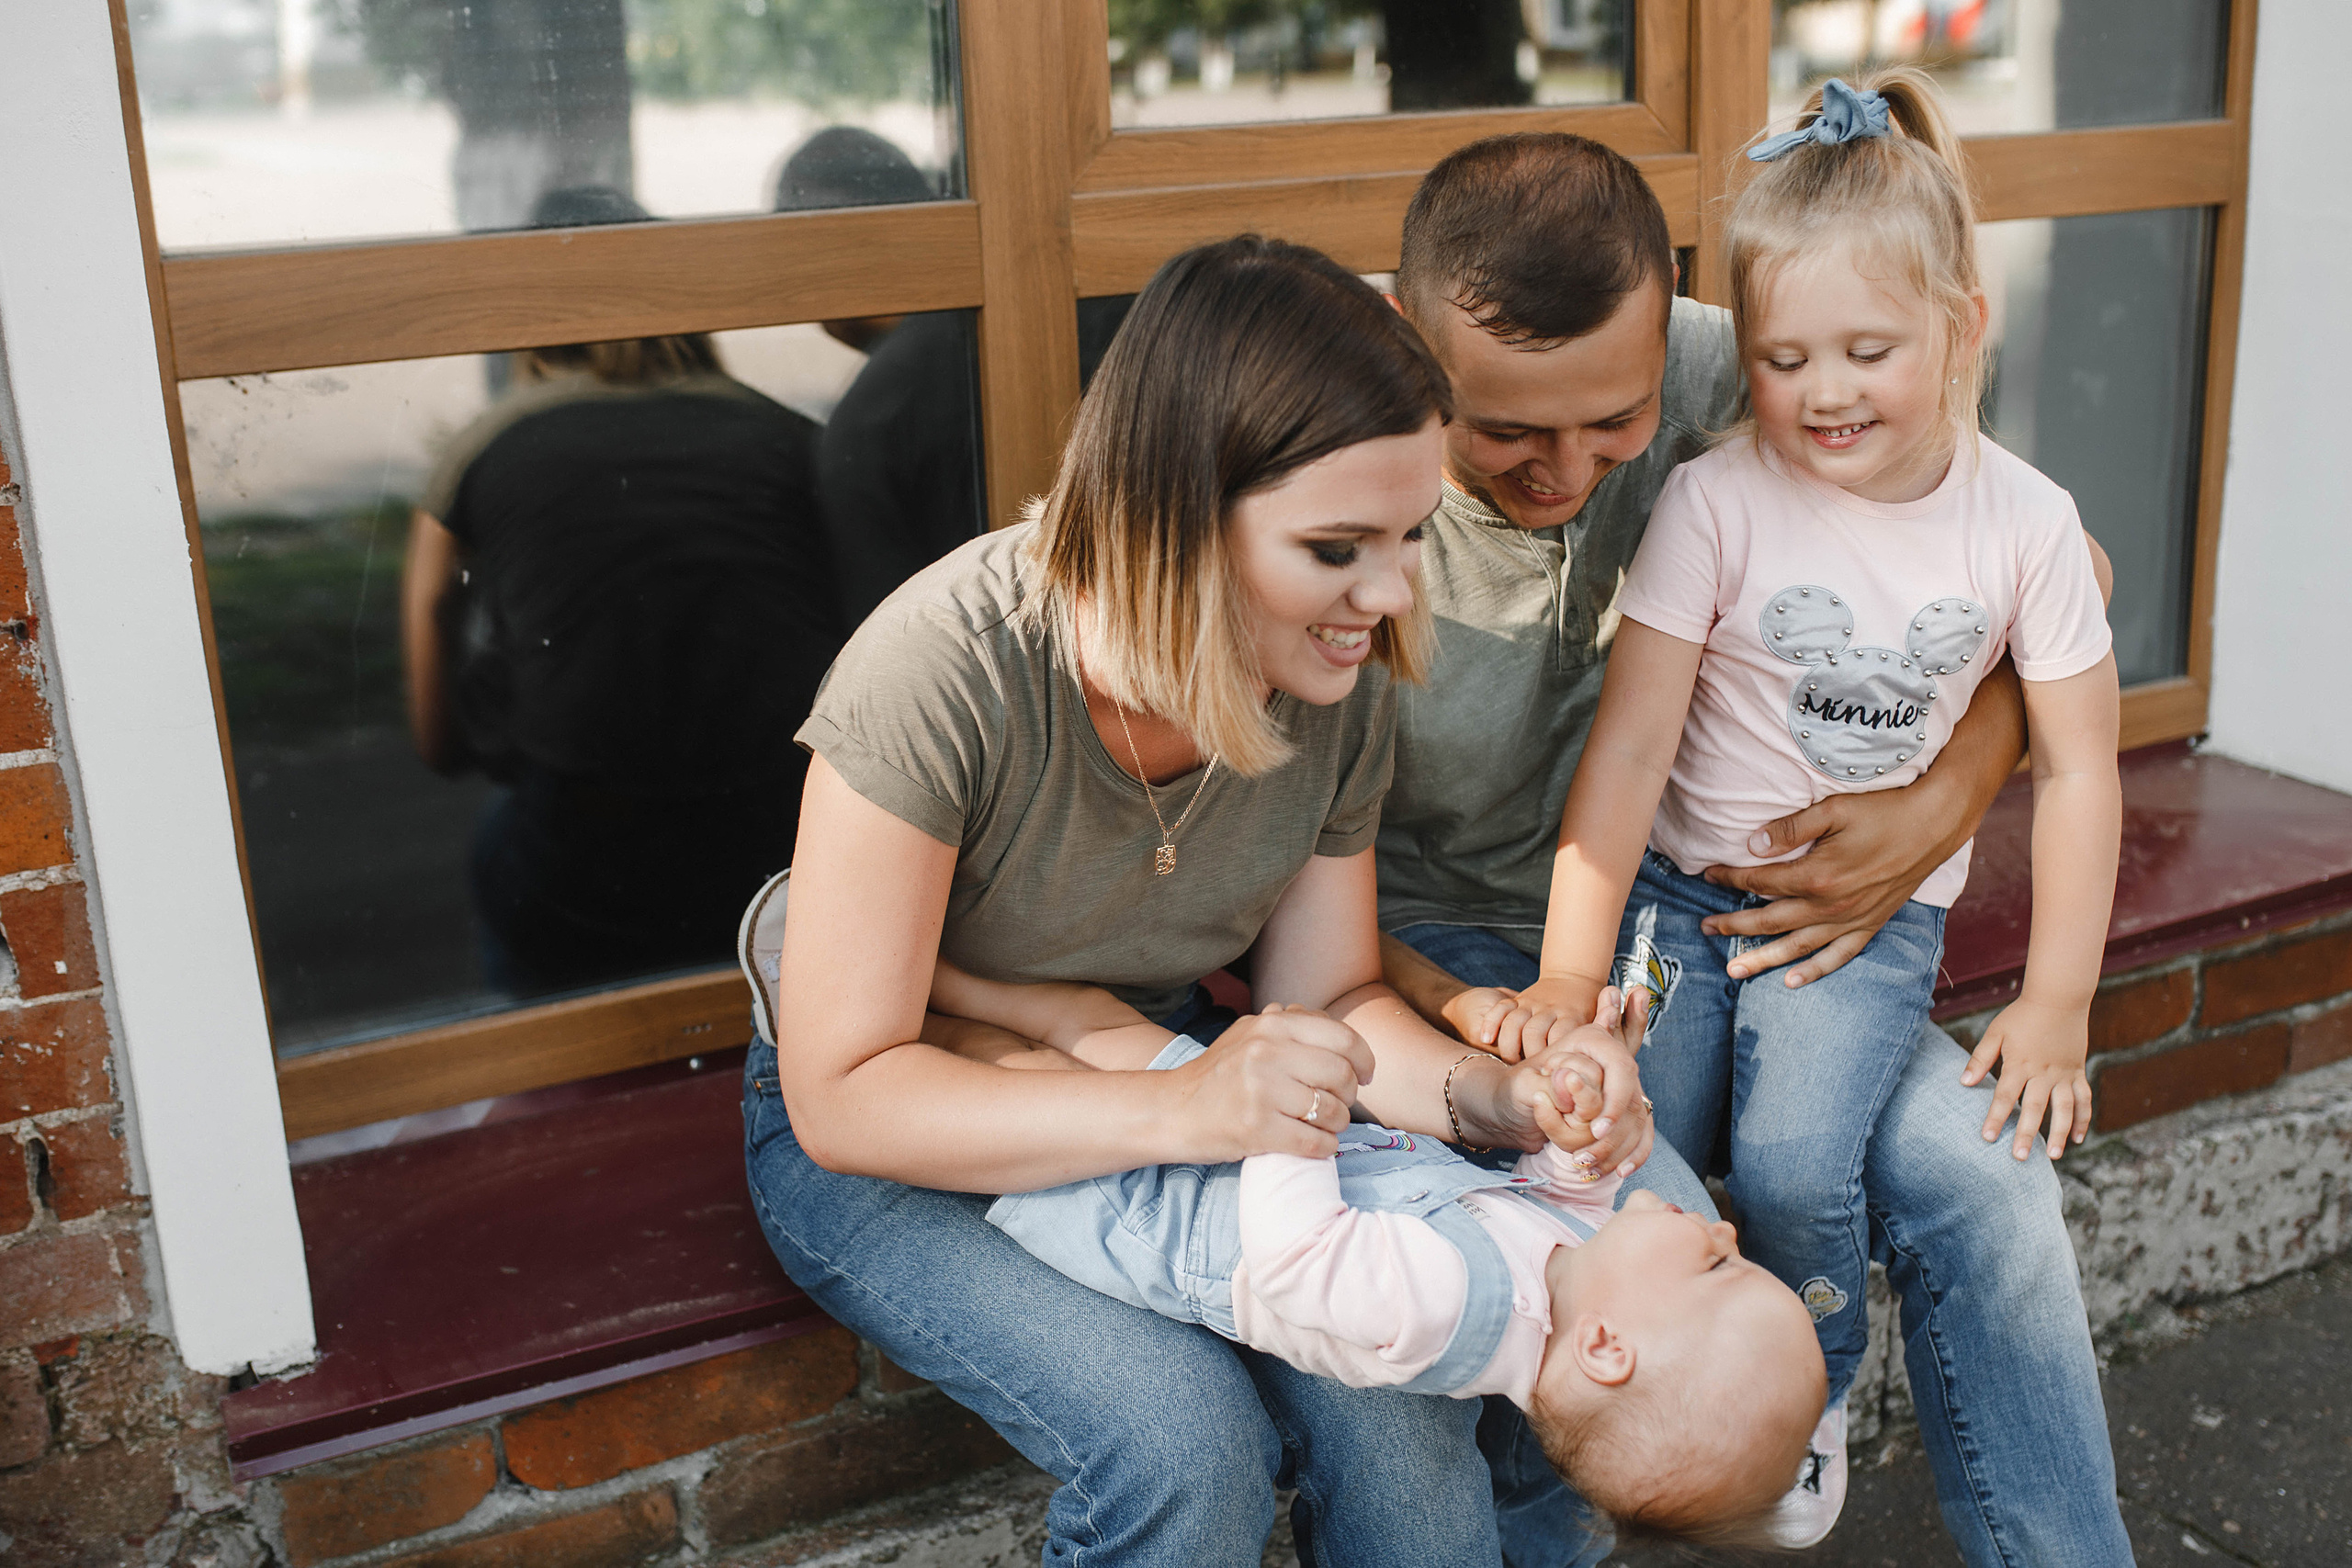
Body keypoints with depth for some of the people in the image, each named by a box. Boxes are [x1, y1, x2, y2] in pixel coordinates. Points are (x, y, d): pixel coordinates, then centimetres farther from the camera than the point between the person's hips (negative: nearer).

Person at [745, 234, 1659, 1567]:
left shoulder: (1342, 684, -13)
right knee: (1183, 1443, -25)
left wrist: (1491, 1095, -24)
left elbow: (1328, 995, -3)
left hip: (1165, 1076, 4)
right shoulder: (946, 672, -31)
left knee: (1402, 1404, -19)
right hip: (896, 1127, -4)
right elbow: (846, 1096, -27)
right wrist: (1177, 1113, -40)